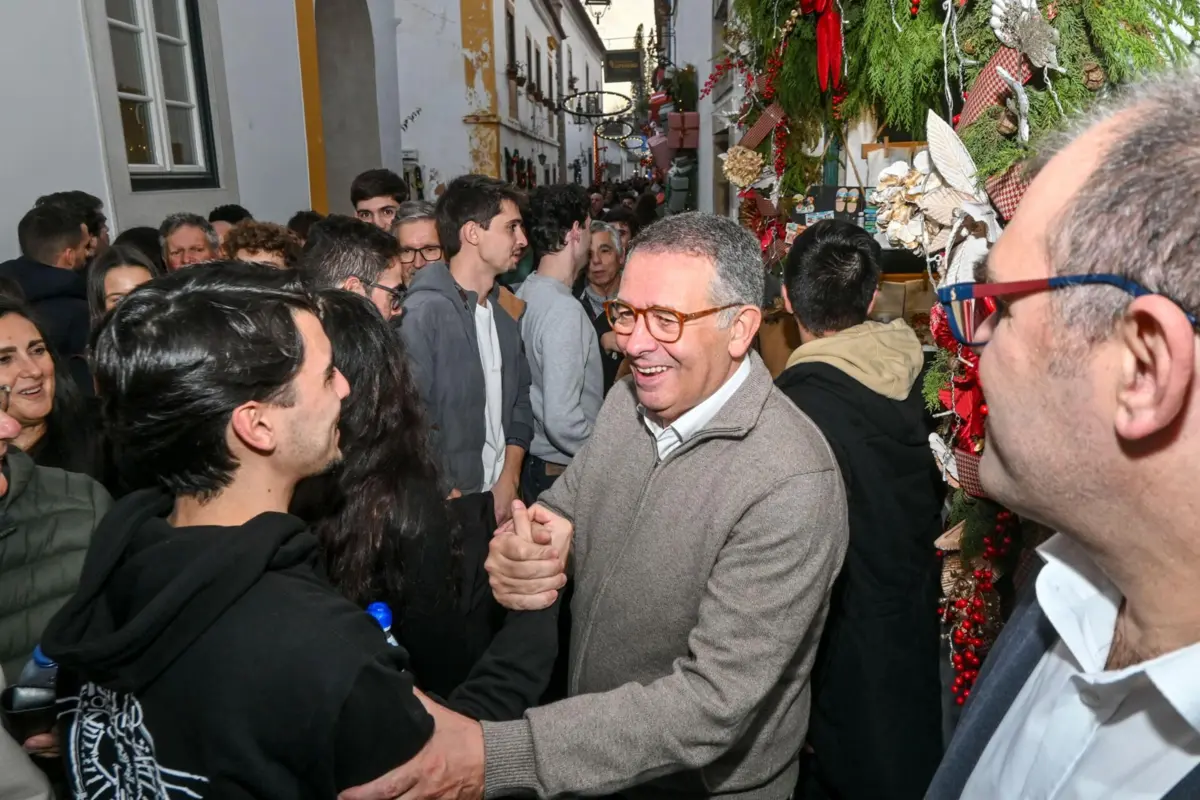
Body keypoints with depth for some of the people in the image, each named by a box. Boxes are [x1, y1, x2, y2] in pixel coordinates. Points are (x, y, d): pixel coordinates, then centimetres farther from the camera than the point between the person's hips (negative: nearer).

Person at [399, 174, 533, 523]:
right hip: (447, 507, -6)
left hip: (499, 500, 7)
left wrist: (508, 482, -2)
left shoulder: (504, 318, 8)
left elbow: (520, 404, 10)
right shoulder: (422, 313, -16)